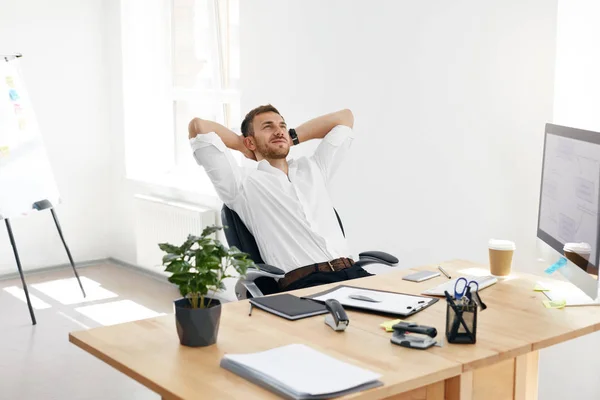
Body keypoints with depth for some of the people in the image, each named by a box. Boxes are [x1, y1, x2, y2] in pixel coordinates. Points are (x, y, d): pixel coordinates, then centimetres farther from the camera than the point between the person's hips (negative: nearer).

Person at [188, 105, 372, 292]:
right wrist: (243, 145, 22)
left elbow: (345, 117, 36)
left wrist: (293, 137, 33)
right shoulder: (244, 182, 11)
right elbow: (198, 126, 6)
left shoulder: (313, 169, 27)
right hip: (304, 284, -6)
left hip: (353, 273, 6)